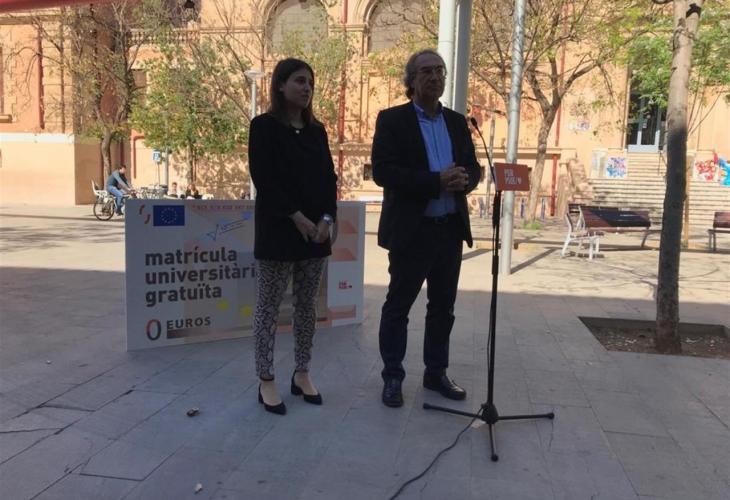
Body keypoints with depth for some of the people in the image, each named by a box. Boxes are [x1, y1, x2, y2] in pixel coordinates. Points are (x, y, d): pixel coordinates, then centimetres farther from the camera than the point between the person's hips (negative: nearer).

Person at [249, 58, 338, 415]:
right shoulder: (264, 127, -3)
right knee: (269, 306, 1)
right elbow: (264, 179, -11)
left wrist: (326, 218, -6)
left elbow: (328, 177, 9)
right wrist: (297, 218, -15)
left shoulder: (316, 130, 13)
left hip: (317, 230, 6)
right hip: (278, 230, -5)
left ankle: (302, 373, 22)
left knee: (307, 306, 10)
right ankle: (266, 380, 11)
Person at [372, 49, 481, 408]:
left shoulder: (457, 122, 13)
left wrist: (464, 180, -13)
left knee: (443, 307, 13)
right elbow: (382, 172, -15)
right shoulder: (392, 120, -4)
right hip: (411, 230, -5)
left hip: (450, 229, 6)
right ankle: (392, 377, 19)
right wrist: (436, 181, -23)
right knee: (398, 306, 5)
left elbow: (474, 167, 12)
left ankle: (436, 373, 28)